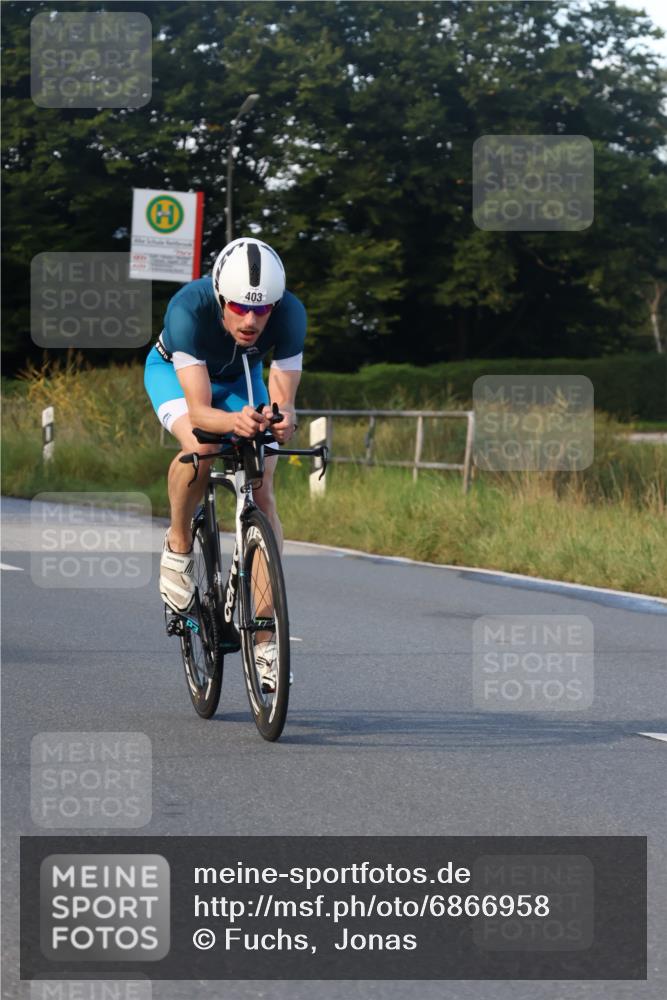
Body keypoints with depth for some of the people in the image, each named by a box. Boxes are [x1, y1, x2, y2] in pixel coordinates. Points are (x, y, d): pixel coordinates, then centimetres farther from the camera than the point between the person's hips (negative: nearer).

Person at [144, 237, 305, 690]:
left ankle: (265, 639, -9)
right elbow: (198, 410, -43)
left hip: (239, 379, 3)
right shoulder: (189, 310, -41)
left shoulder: (290, 314, -34)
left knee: (262, 495, -11)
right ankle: (178, 547, -6)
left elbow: (283, 398, -32)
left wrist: (282, 418, -56)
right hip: (175, 371, -3)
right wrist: (235, 421, -64)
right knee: (201, 449, -34)